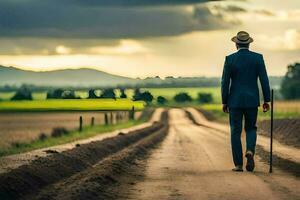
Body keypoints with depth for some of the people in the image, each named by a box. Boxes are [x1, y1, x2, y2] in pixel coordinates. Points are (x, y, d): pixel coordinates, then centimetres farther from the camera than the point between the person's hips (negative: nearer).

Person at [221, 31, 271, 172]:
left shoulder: (230, 59, -5)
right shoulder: (258, 58, -3)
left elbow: (225, 82, -5)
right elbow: (264, 80, -5)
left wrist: (224, 102, 4)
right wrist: (267, 100, 2)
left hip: (235, 101, -1)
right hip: (252, 100, 1)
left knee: (235, 132, 6)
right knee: (251, 128, 16)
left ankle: (238, 164, 3)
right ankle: (250, 151, -13)